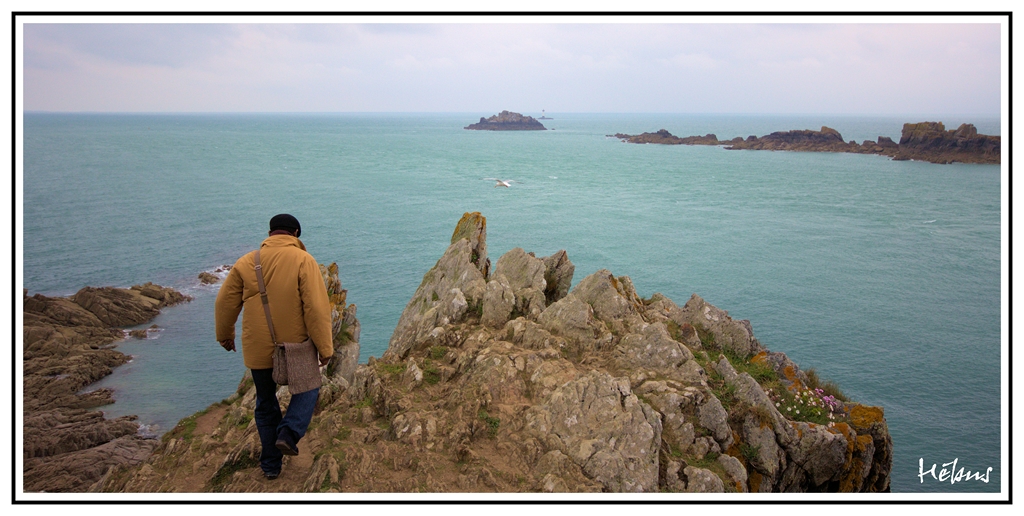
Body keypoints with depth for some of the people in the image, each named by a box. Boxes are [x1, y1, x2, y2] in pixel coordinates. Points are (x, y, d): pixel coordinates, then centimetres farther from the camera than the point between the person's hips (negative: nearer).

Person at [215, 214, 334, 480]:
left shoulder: (246, 262, 1)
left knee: (265, 403, 18)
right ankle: (289, 433, -2)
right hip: (295, 347, -3)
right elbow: (317, 308, -16)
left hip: (258, 350, 3)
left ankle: (270, 465, 24)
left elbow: (225, 303, 7)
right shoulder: (303, 261, -11)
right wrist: (325, 348, -10)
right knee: (308, 388, 22)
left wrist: (225, 336, 23)